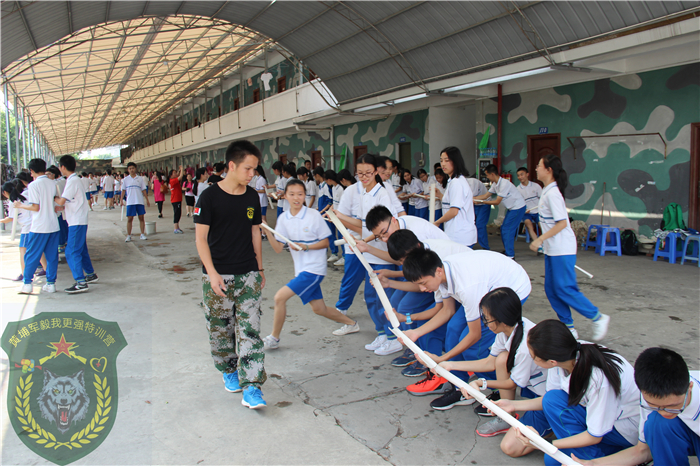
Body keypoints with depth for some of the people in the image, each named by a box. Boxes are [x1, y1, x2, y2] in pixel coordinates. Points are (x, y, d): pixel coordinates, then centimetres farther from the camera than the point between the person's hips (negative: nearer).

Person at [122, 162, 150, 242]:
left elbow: (143, 190, 10)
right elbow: (123, 190, 9)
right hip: (130, 202, -1)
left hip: (140, 202, 1)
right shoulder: (126, 179, 6)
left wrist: (147, 200, 7)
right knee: (129, 219, -1)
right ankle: (128, 236, 7)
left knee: (141, 218, 3)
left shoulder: (140, 179, 7)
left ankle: (143, 234, 11)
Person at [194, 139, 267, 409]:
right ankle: (229, 371, 33)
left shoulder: (252, 197, 6)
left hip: (248, 274, 3)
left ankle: (251, 388, -2)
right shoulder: (210, 196, -8)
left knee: (250, 329, -4)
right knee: (220, 328, 9)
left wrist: (260, 268, 16)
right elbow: (201, 237, -8)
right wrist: (212, 273, -15)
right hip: (218, 275, -3)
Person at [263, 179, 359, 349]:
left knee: (280, 297, -14)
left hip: (314, 268, -6)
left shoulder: (314, 215, -12)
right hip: (301, 269, 6)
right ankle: (351, 324, 38)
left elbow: (325, 242, -7)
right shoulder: (283, 219, 3)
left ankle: (274, 338, 5)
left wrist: (306, 246, -21)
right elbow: (278, 248, 0)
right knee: (319, 309, 15)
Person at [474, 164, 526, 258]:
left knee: (507, 230, -9)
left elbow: (497, 202, -22)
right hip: (511, 208, 9)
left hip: (518, 207, -9)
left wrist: (481, 202, -18)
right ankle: (509, 251, 21)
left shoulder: (504, 184, -25)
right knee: (503, 229, 11)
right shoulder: (495, 184, 3)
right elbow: (486, 195, 11)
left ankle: (510, 255, -4)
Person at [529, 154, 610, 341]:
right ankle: (568, 327, 18)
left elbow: (562, 223, -23)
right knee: (551, 289, 10)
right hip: (552, 249, 10)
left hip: (562, 249, -10)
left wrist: (540, 239, -22)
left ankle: (598, 318, 10)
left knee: (564, 289, -5)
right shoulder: (548, 191, 11)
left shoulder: (552, 193, -18)